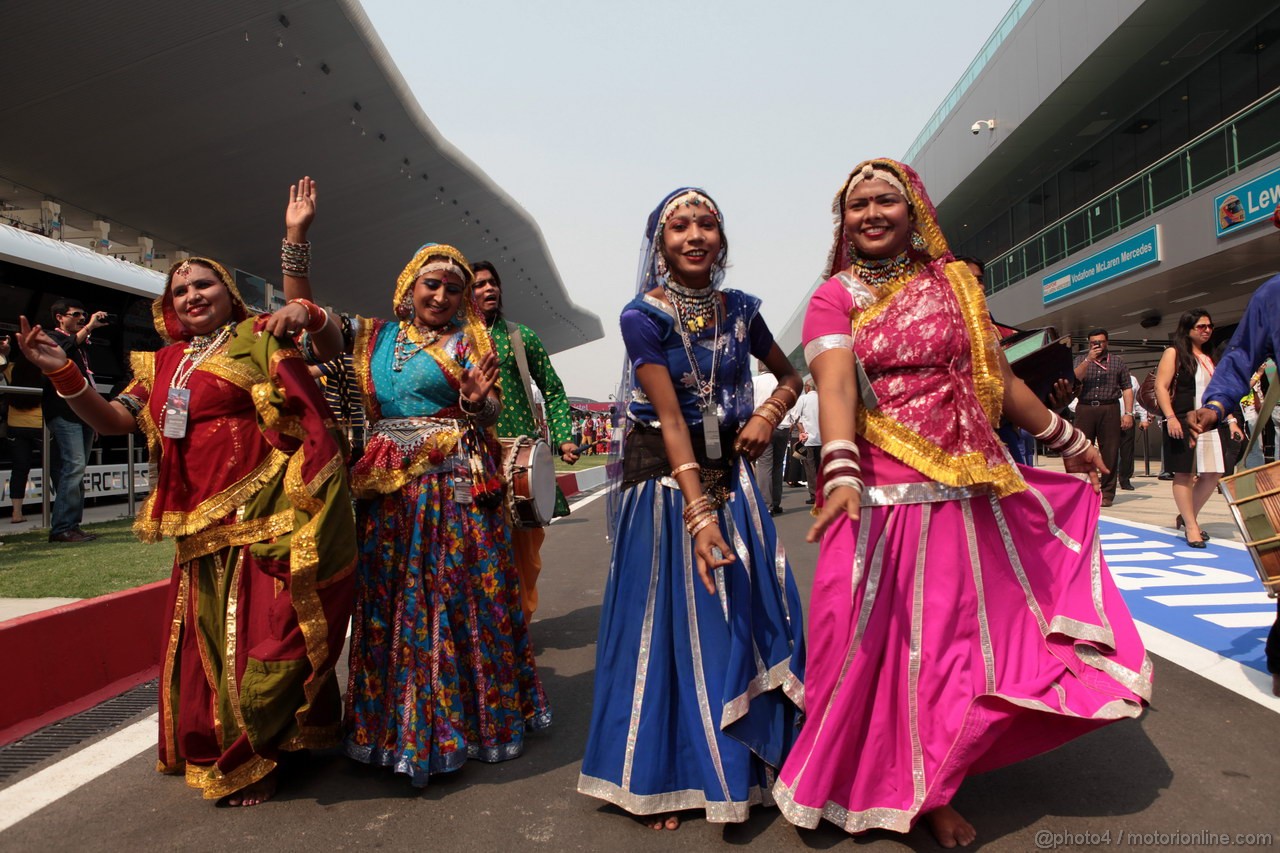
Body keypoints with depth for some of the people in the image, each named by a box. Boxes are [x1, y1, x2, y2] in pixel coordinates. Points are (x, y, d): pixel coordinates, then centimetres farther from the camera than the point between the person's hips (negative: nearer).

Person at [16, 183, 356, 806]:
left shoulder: (259, 336, 4)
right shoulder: (162, 364, 19)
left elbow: (335, 339, -7)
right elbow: (113, 421, 12)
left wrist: (306, 315, -27)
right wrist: (63, 372, -1)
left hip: (265, 516, -5)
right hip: (201, 526, 6)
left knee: (268, 631, -3)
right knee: (208, 636, 12)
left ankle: (251, 758, 15)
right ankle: (220, 754, 31)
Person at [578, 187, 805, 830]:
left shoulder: (739, 308, 3)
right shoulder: (643, 316, -11)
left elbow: (790, 375, 16)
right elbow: (671, 418, -20)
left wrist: (768, 415, -6)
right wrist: (699, 512, -27)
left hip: (731, 477, 4)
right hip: (665, 481, -4)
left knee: (748, 615, 4)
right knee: (668, 623, 2)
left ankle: (743, 762, 25)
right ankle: (659, 778, 20)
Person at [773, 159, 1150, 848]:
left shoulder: (953, 284, 11)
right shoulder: (834, 297, 0)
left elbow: (999, 380, 18)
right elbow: (836, 387, -17)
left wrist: (1068, 440, 24)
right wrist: (841, 476, -32)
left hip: (966, 494, 4)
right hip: (878, 497, -3)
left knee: (952, 641, 10)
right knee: (868, 645, 0)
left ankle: (930, 791, 30)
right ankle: (852, 788, 23)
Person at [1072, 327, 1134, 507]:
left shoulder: (1118, 361, 12)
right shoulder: (1081, 360, 14)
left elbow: (1127, 389, 7)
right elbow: (1074, 379, -5)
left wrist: (1128, 413, -2)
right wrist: (1088, 360, -13)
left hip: (1109, 410, 0)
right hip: (1085, 409, 0)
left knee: (1110, 453, 0)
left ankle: (1107, 494, 5)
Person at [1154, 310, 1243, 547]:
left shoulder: (1209, 358, 19)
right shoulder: (1174, 353, -1)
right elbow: (1161, 387, -10)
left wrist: (1231, 420, 15)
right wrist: (1170, 418, -19)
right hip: (1183, 421, -7)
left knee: (1213, 473, 3)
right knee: (1184, 473, -3)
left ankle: (1187, 517, 18)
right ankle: (1191, 526, 2)